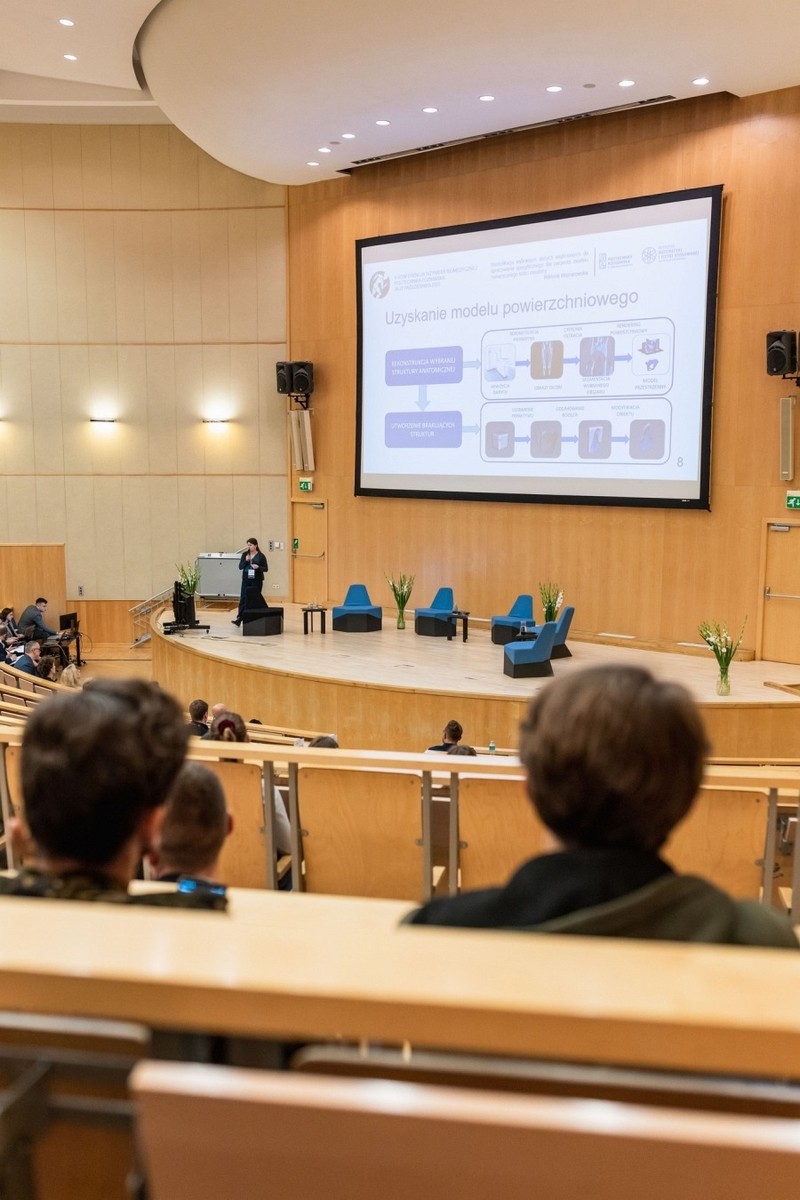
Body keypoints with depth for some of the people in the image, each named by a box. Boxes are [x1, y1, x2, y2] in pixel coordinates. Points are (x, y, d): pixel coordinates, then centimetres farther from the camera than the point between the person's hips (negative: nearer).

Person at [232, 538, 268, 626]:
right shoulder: (245, 554, 6)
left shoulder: (261, 556, -3)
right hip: (246, 580, 2)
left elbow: (266, 569, -2)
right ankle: (239, 618, -5)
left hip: (256, 581, -2)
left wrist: (258, 567, -20)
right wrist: (246, 560, -14)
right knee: (243, 598, -2)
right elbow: (240, 567, 2)